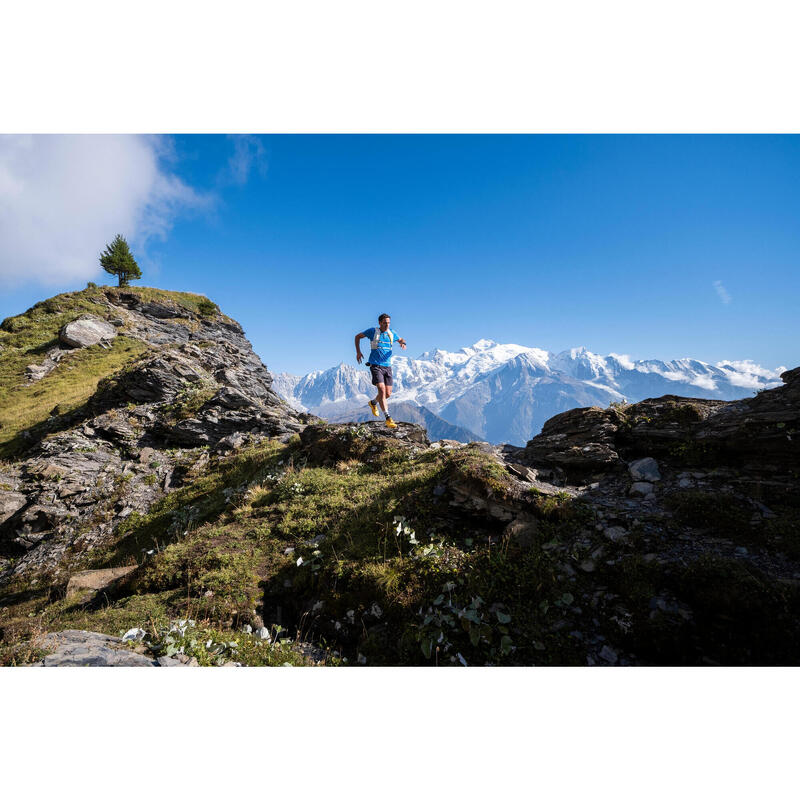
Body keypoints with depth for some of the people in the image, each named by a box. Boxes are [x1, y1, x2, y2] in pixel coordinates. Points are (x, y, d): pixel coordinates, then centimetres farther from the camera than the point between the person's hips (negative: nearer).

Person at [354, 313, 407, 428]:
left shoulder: (392, 333, 8)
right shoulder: (373, 331, -2)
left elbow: (401, 339, 27)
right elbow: (358, 336, 11)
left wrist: (403, 343, 1)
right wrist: (358, 352, 3)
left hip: (387, 366, 5)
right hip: (375, 366, -5)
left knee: (388, 394, 4)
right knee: (382, 390, -19)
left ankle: (373, 403, 36)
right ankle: (388, 418, -19)